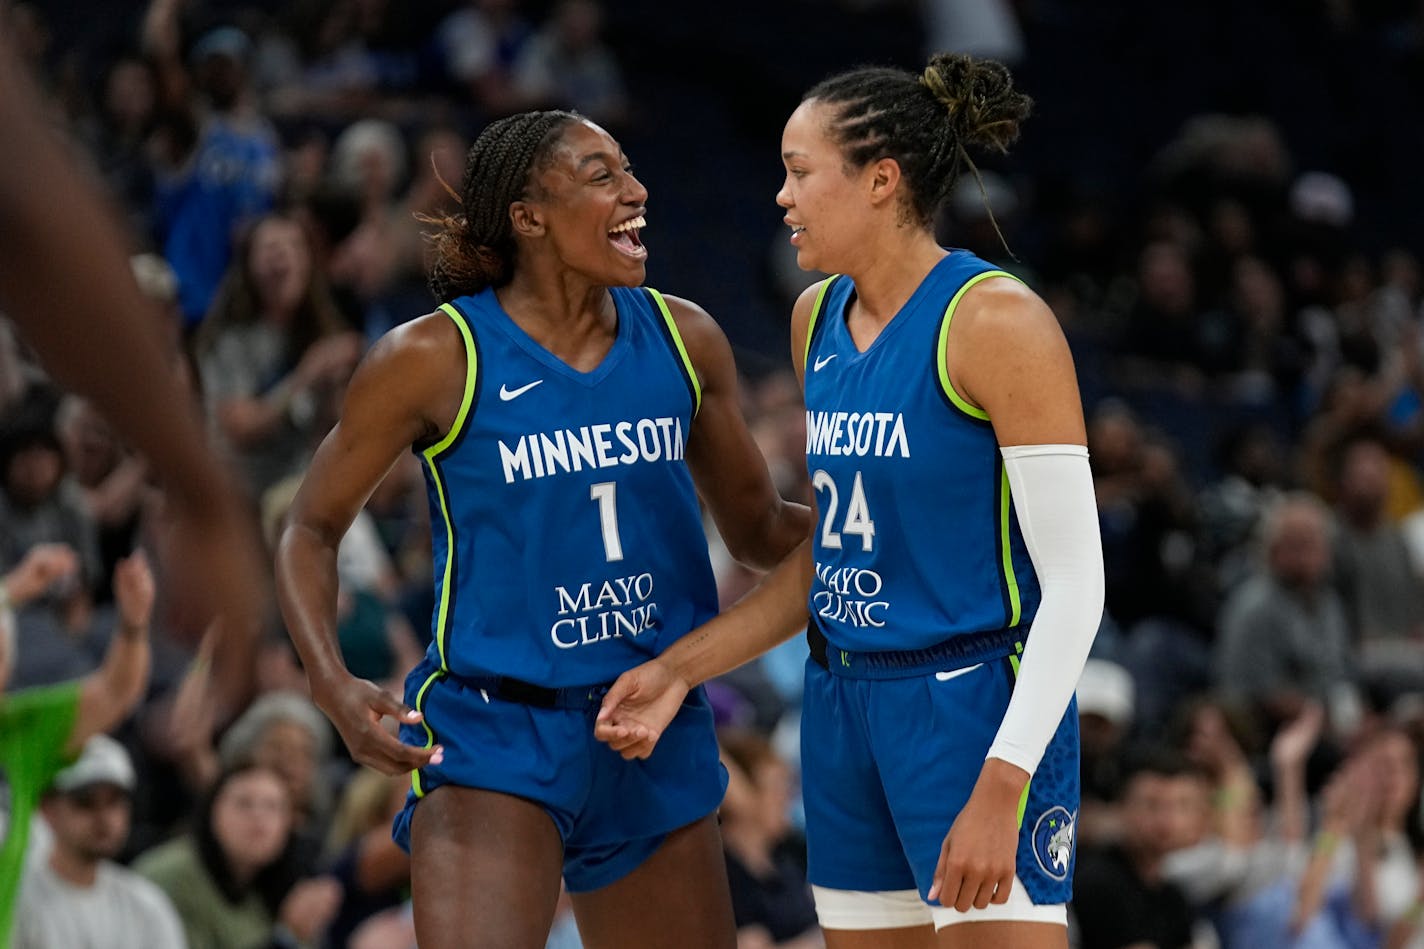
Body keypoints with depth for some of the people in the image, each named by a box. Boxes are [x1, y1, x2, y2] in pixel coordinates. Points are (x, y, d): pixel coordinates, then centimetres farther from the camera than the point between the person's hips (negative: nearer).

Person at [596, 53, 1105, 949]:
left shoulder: (997, 320, -14)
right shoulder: (819, 318, 10)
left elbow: (1074, 578, -16)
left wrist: (999, 791, -23)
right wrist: (680, 668, 12)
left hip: (976, 707, -8)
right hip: (847, 707, 8)